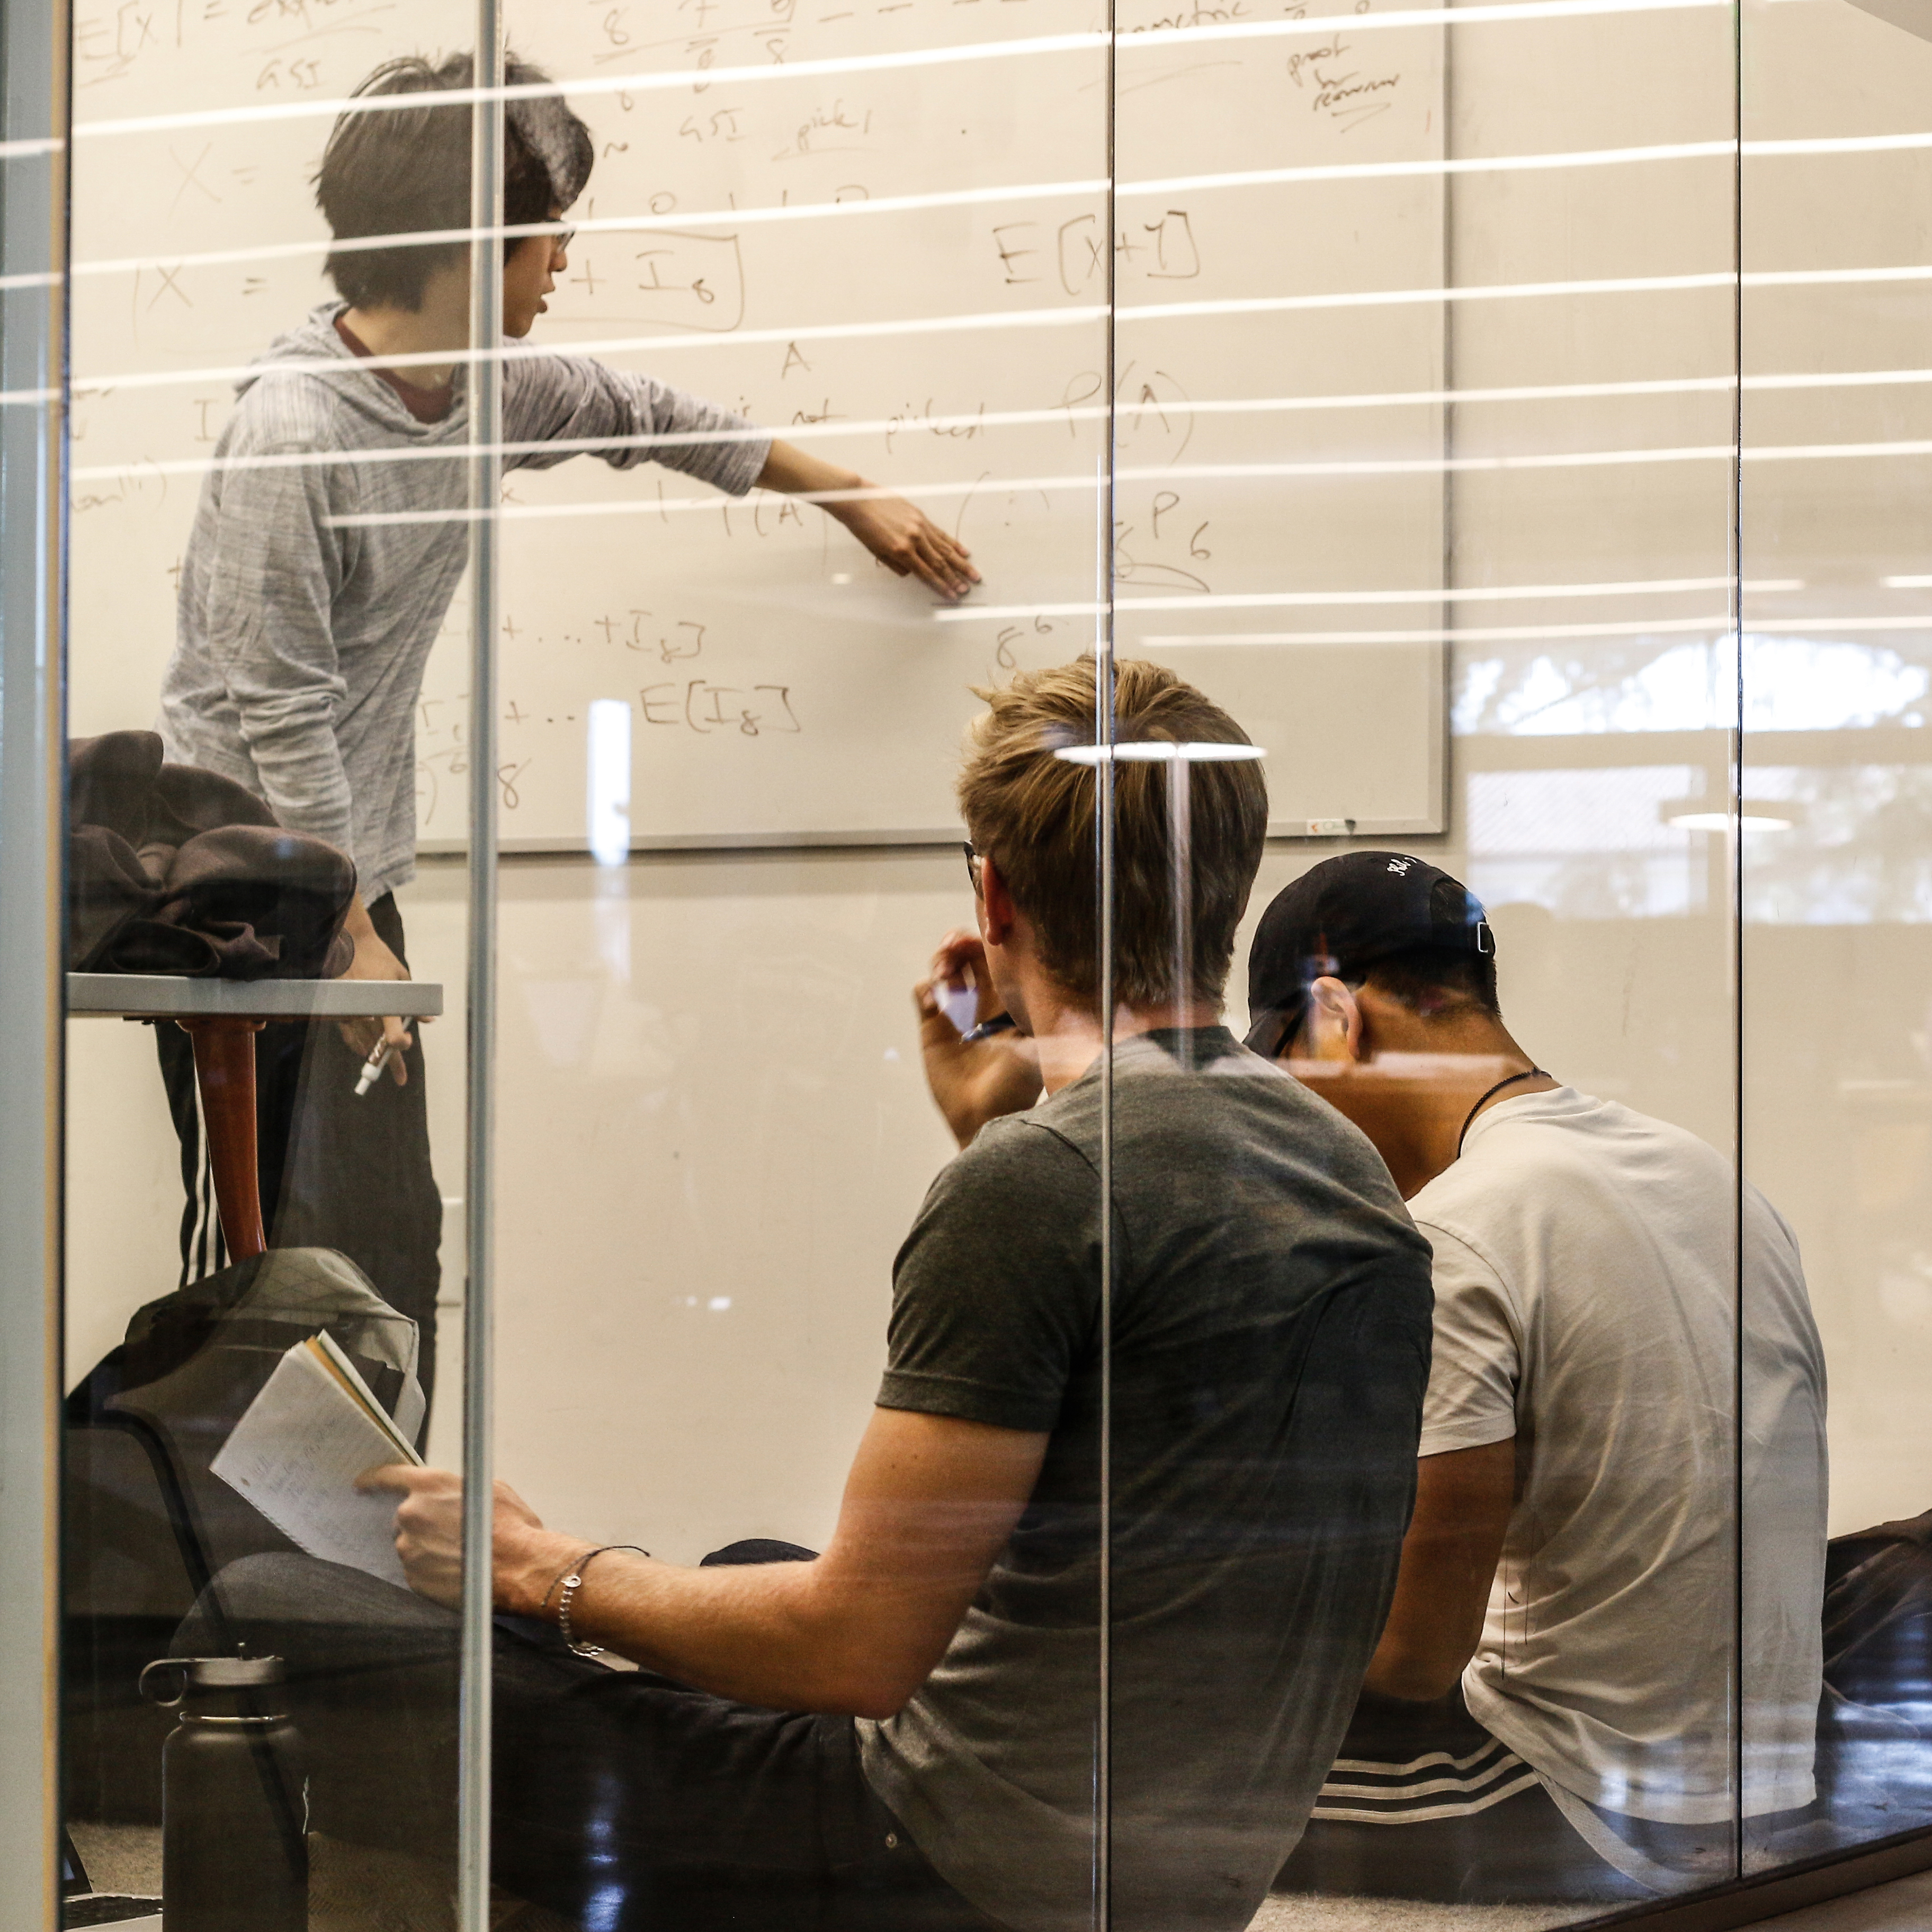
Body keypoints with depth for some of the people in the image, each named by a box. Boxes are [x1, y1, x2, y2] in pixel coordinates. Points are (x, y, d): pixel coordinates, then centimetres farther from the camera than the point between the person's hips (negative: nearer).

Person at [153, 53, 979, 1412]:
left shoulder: (482, 388, 4)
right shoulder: (291, 438, -22)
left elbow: (640, 416, 23)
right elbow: (281, 715, -20)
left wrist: (853, 498, 32)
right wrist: (355, 938, -16)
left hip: (350, 879, 8)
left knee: (391, 1243, 7)